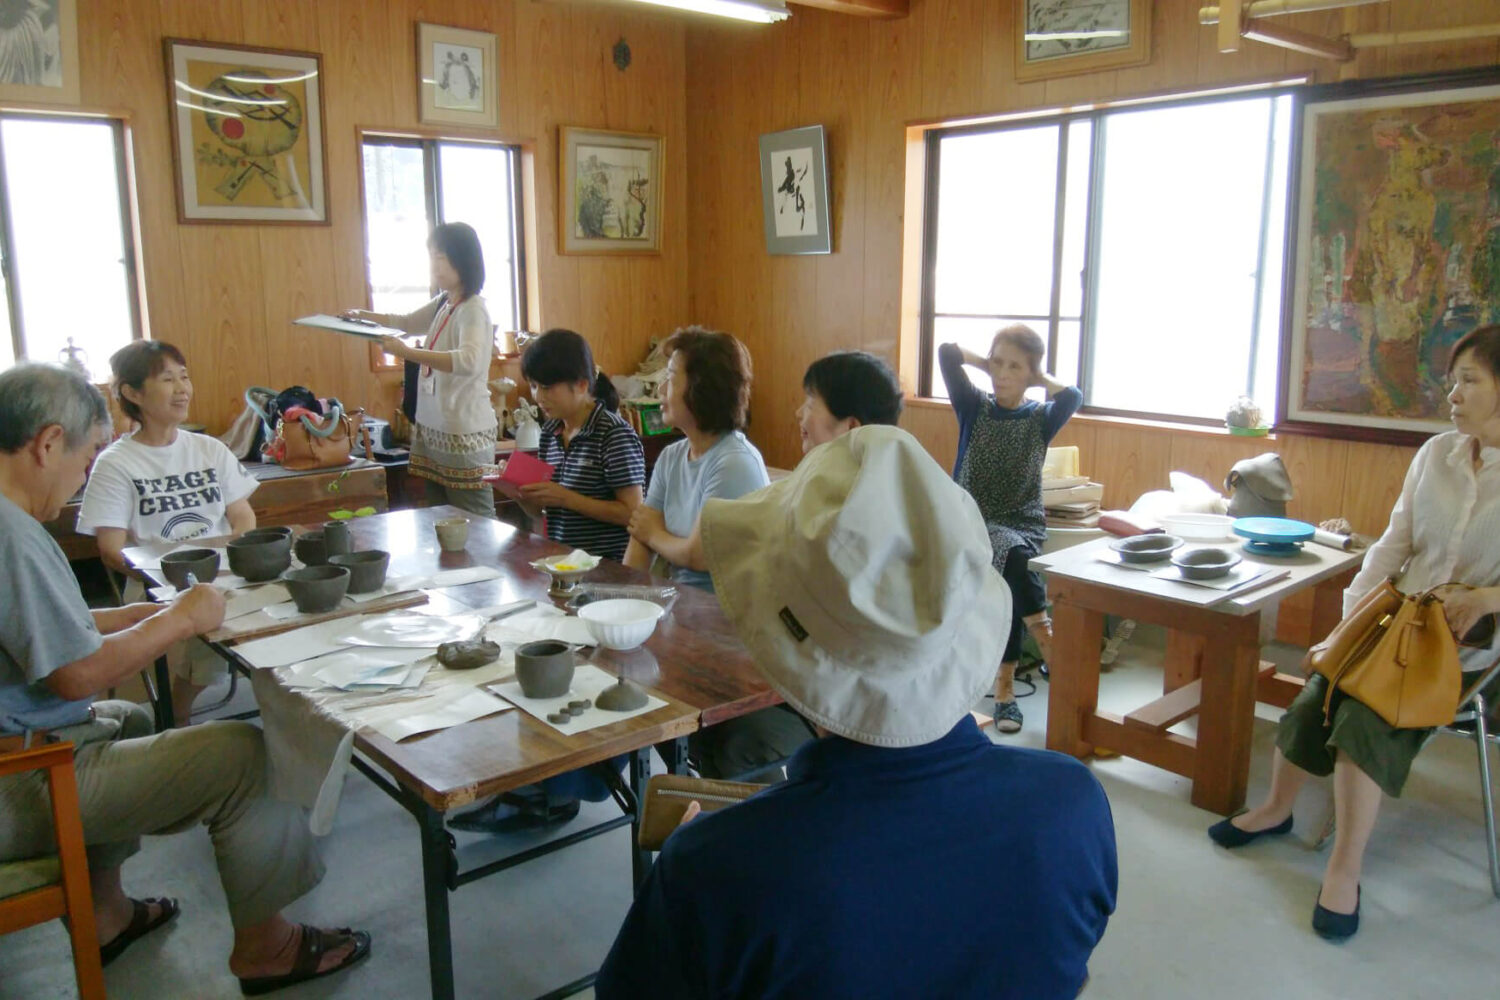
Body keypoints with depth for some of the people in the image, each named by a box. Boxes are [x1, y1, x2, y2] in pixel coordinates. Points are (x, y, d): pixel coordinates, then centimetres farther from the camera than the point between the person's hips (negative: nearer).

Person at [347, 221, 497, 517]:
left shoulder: (473, 309, -13)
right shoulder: (442, 304, 11)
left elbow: (469, 361, -32)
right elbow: (407, 323, 31)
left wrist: (406, 352, -35)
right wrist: (365, 316, 17)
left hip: (464, 433, -8)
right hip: (433, 428, 8)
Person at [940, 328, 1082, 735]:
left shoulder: (1040, 418, 5)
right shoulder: (973, 408, 4)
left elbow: (1073, 397, -18)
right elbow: (946, 352, -7)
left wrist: (1040, 378, -1)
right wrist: (987, 364, 6)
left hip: (1024, 525, 1)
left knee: (1007, 581, -30)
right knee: (1010, 551, -35)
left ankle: (1005, 689, -22)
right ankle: (1044, 633, -24)